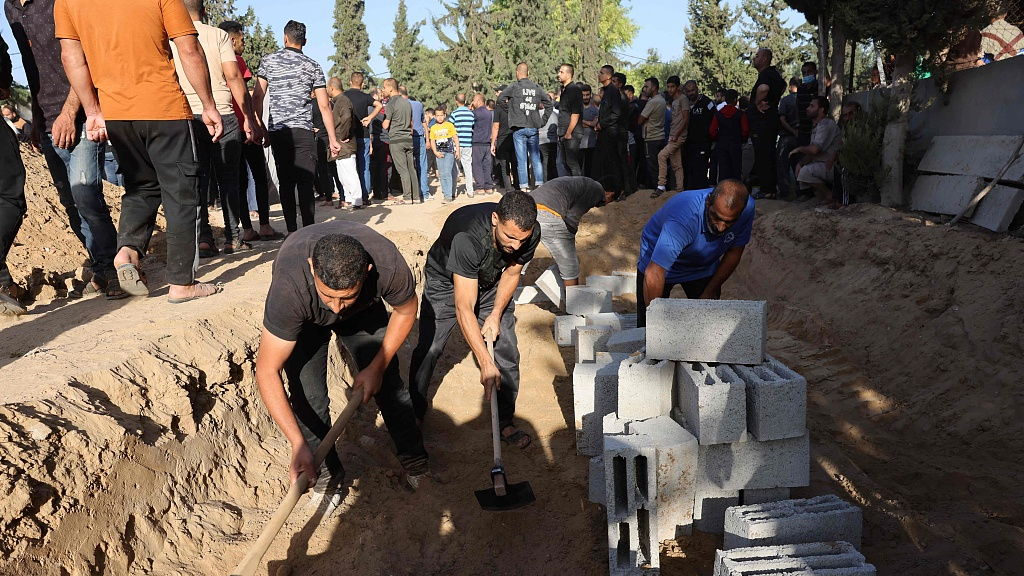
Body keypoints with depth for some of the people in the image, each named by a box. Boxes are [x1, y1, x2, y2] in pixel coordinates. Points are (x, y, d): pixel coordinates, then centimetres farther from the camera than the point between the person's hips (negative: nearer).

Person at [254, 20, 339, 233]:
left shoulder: (268, 61, 9)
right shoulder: (312, 66, 6)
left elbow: (258, 97, 3)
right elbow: (324, 106, 1)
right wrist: (332, 138, 4)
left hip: (277, 131, 2)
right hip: (303, 131, -2)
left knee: (285, 182, 9)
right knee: (305, 183, -6)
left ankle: (292, 231, 10)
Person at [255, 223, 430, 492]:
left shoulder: (388, 265, -41)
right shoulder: (290, 287, -45)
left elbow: (405, 311, -15)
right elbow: (267, 372, -37)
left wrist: (377, 366, -14)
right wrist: (298, 445, -40)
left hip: (364, 308, 2)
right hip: (304, 318, -1)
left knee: (387, 380, 2)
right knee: (308, 396, -12)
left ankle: (415, 460, 22)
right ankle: (326, 474, 11)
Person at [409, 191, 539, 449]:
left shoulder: (530, 234, -27)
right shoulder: (467, 237, -44)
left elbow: (511, 273, -5)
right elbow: (463, 309, -42)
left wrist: (496, 314, -14)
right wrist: (486, 363, -42)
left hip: (490, 283, 4)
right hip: (446, 282, -4)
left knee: (507, 350, -3)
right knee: (427, 350, -2)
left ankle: (505, 422, 12)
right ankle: (413, 416, 21)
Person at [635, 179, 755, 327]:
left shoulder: (746, 208, -26)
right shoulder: (683, 217, -42)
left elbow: (734, 253, -8)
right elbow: (654, 273, -43)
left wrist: (710, 292, -4)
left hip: (704, 267, 4)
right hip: (658, 263, -4)